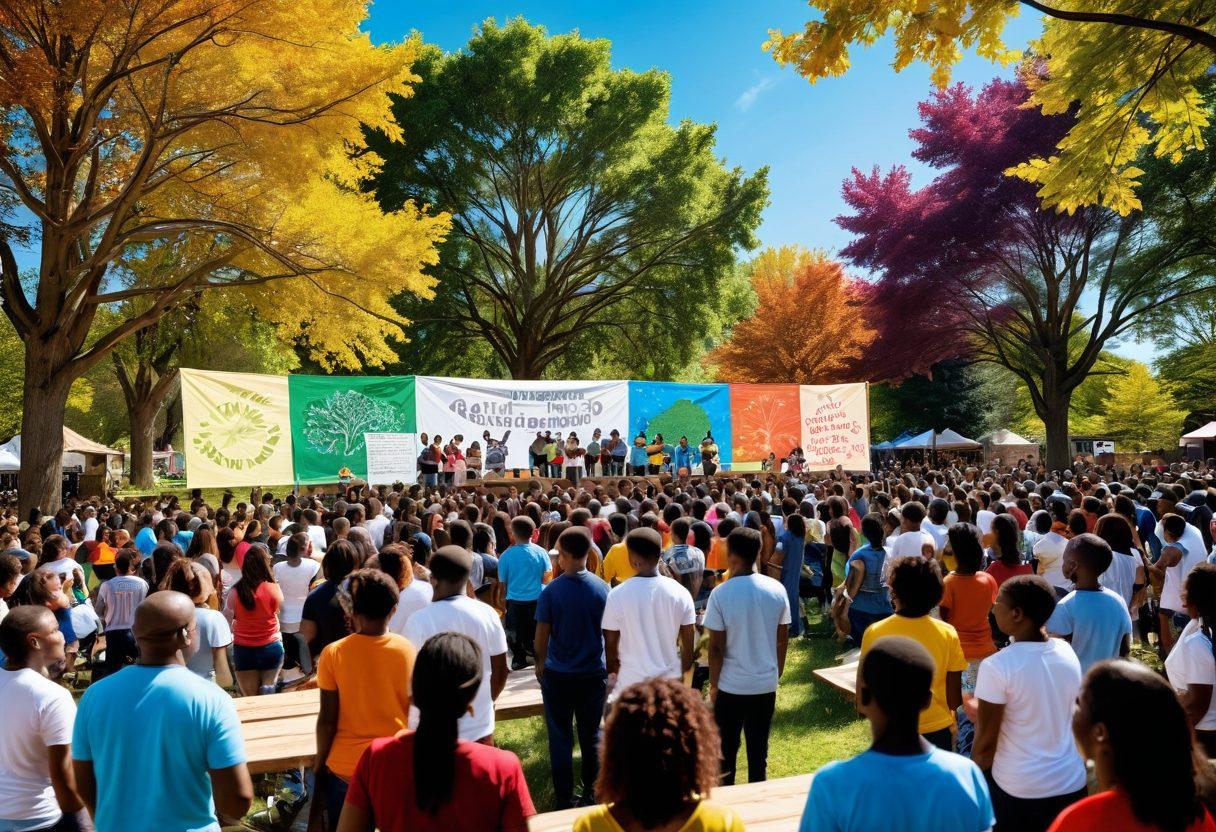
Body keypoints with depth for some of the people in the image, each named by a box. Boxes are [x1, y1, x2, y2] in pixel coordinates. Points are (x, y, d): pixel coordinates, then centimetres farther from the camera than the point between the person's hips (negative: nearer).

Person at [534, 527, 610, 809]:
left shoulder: (551, 591, -14)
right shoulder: (602, 588, -7)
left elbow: (542, 635, -7)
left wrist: (540, 663, 10)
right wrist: (608, 663, 17)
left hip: (558, 674, -2)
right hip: (594, 673, 2)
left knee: (560, 739, 11)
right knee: (591, 736, 15)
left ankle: (563, 798, 20)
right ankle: (591, 794, 26)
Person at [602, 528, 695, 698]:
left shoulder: (617, 595, -15)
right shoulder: (680, 593, -8)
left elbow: (610, 643, -6)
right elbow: (688, 643, 0)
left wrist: (612, 671, 12)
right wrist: (684, 672, 16)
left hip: (632, 681, -2)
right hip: (670, 679, 2)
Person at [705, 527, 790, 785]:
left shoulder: (721, 594, -16)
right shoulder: (777, 589, -5)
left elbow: (716, 647, -13)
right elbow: (783, 640, 3)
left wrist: (713, 685, 0)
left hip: (731, 686, -3)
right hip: (766, 684, 3)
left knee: (726, 749, 14)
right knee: (759, 749, 15)